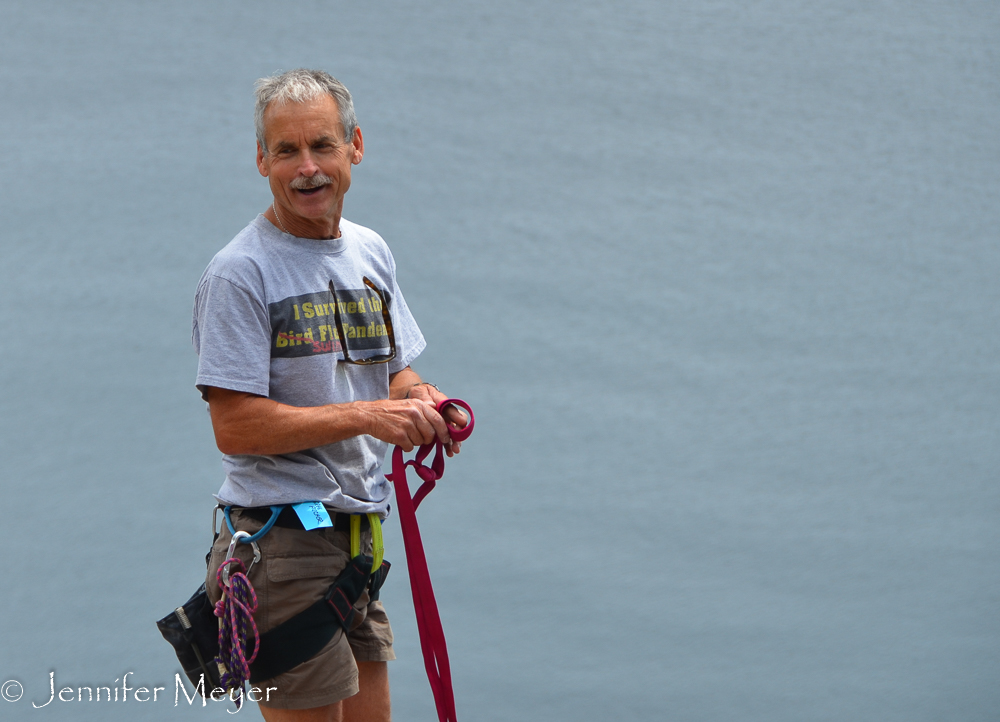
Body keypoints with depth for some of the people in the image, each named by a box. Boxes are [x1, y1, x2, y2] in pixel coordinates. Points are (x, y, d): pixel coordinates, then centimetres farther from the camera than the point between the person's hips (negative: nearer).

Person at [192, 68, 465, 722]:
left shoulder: (371, 252, 11)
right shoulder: (239, 272, -12)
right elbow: (235, 427, -18)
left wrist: (421, 401, -3)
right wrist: (368, 415, -21)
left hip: (359, 532, 7)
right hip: (281, 538, -7)